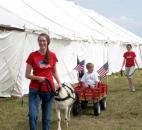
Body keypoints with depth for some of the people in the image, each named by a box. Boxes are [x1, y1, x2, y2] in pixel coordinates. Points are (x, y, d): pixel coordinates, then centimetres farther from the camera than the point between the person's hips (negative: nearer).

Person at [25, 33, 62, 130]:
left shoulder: (52, 55, 3)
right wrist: (37, 78, -19)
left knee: (47, 117, 10)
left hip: (49, 89, 3)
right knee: (33, 115, -15)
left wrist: (59, 83, 6)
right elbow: (27, 75, -3)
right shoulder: (33, 55, -6)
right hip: (35, 89, -2)